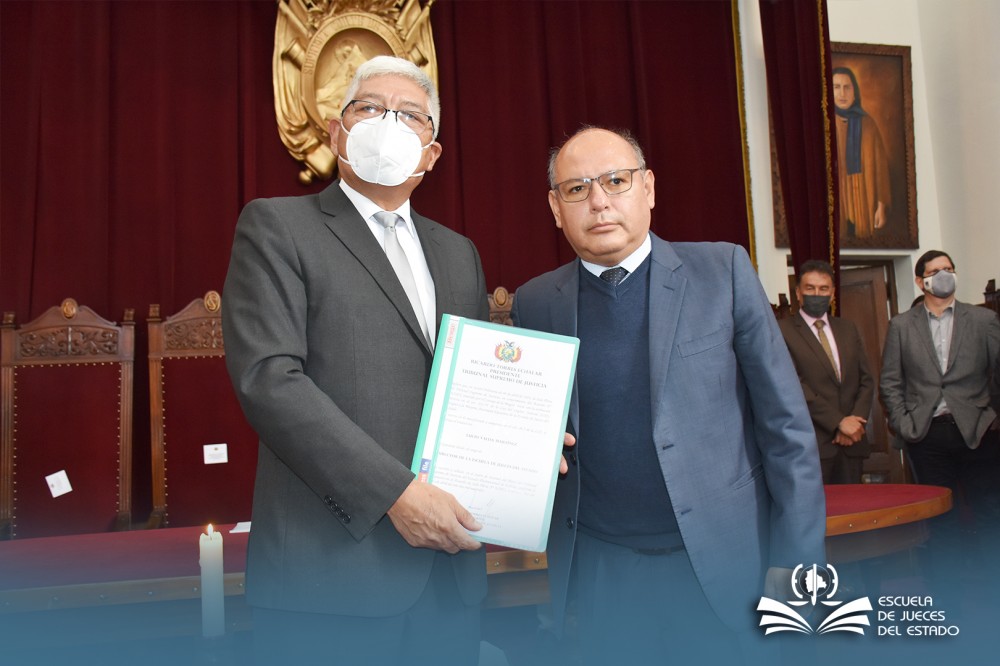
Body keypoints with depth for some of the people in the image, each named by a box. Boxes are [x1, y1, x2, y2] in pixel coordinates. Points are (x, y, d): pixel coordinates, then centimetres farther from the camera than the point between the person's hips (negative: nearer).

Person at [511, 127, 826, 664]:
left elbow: (785, 423, -3)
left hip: (722, 565, -1)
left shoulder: (723, 270, -3)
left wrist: (796, 559, -5)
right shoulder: (533, 304, 2)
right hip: (597, 574, 2)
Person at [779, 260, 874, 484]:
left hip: (851, 443, 5)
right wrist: (838, 421, -13)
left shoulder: (848, 329, 16)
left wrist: (856, 420, -3)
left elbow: (866, 380, 14)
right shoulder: (782, 331, -3)